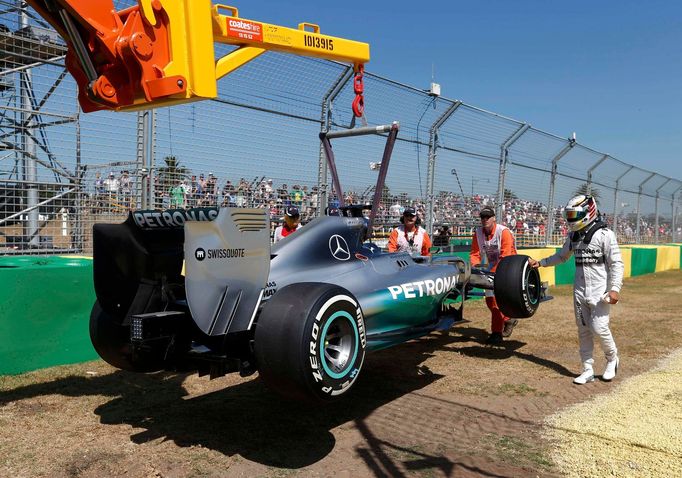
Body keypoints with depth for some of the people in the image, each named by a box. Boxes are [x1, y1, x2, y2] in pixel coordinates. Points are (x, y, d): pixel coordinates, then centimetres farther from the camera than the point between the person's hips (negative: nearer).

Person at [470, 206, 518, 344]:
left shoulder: (504, 232, -21)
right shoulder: (478, 233, -4)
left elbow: (505, 257, -26)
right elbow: (475, 254, -5)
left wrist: (492, 272, -32)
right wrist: (475, 267, -25)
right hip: (492, 269, 7)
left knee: (497, 299, -17)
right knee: (489, 299, 9)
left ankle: (497, 334, -13)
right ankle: (508, 320, 33)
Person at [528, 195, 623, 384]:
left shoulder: (605, 234, -11)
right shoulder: (573, 236, 8)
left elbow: (616, 264, -13)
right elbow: (562, 256, 23)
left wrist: (615, 288, -21)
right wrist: (540, 263, 17)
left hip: (600, 291, -6)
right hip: (580, 291, 6)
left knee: (599, 327, -10)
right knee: (583, 330, 8)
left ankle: (612, 358, 21)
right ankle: (588, 370, 17)